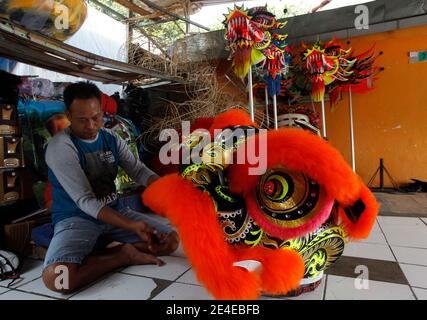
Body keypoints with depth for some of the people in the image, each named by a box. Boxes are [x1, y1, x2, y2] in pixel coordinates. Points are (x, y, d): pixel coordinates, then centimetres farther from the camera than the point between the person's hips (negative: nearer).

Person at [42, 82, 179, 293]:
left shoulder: (112, 139, 3)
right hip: (76, 219, -5)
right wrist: (131, 226, -34)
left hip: (115, 212, 5)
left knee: (171, 239, -3)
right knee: (55, 277, -34)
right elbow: (85, 201, -23)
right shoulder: (60, 147, -17)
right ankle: (123, 256, -10)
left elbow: (138, 170, -3)